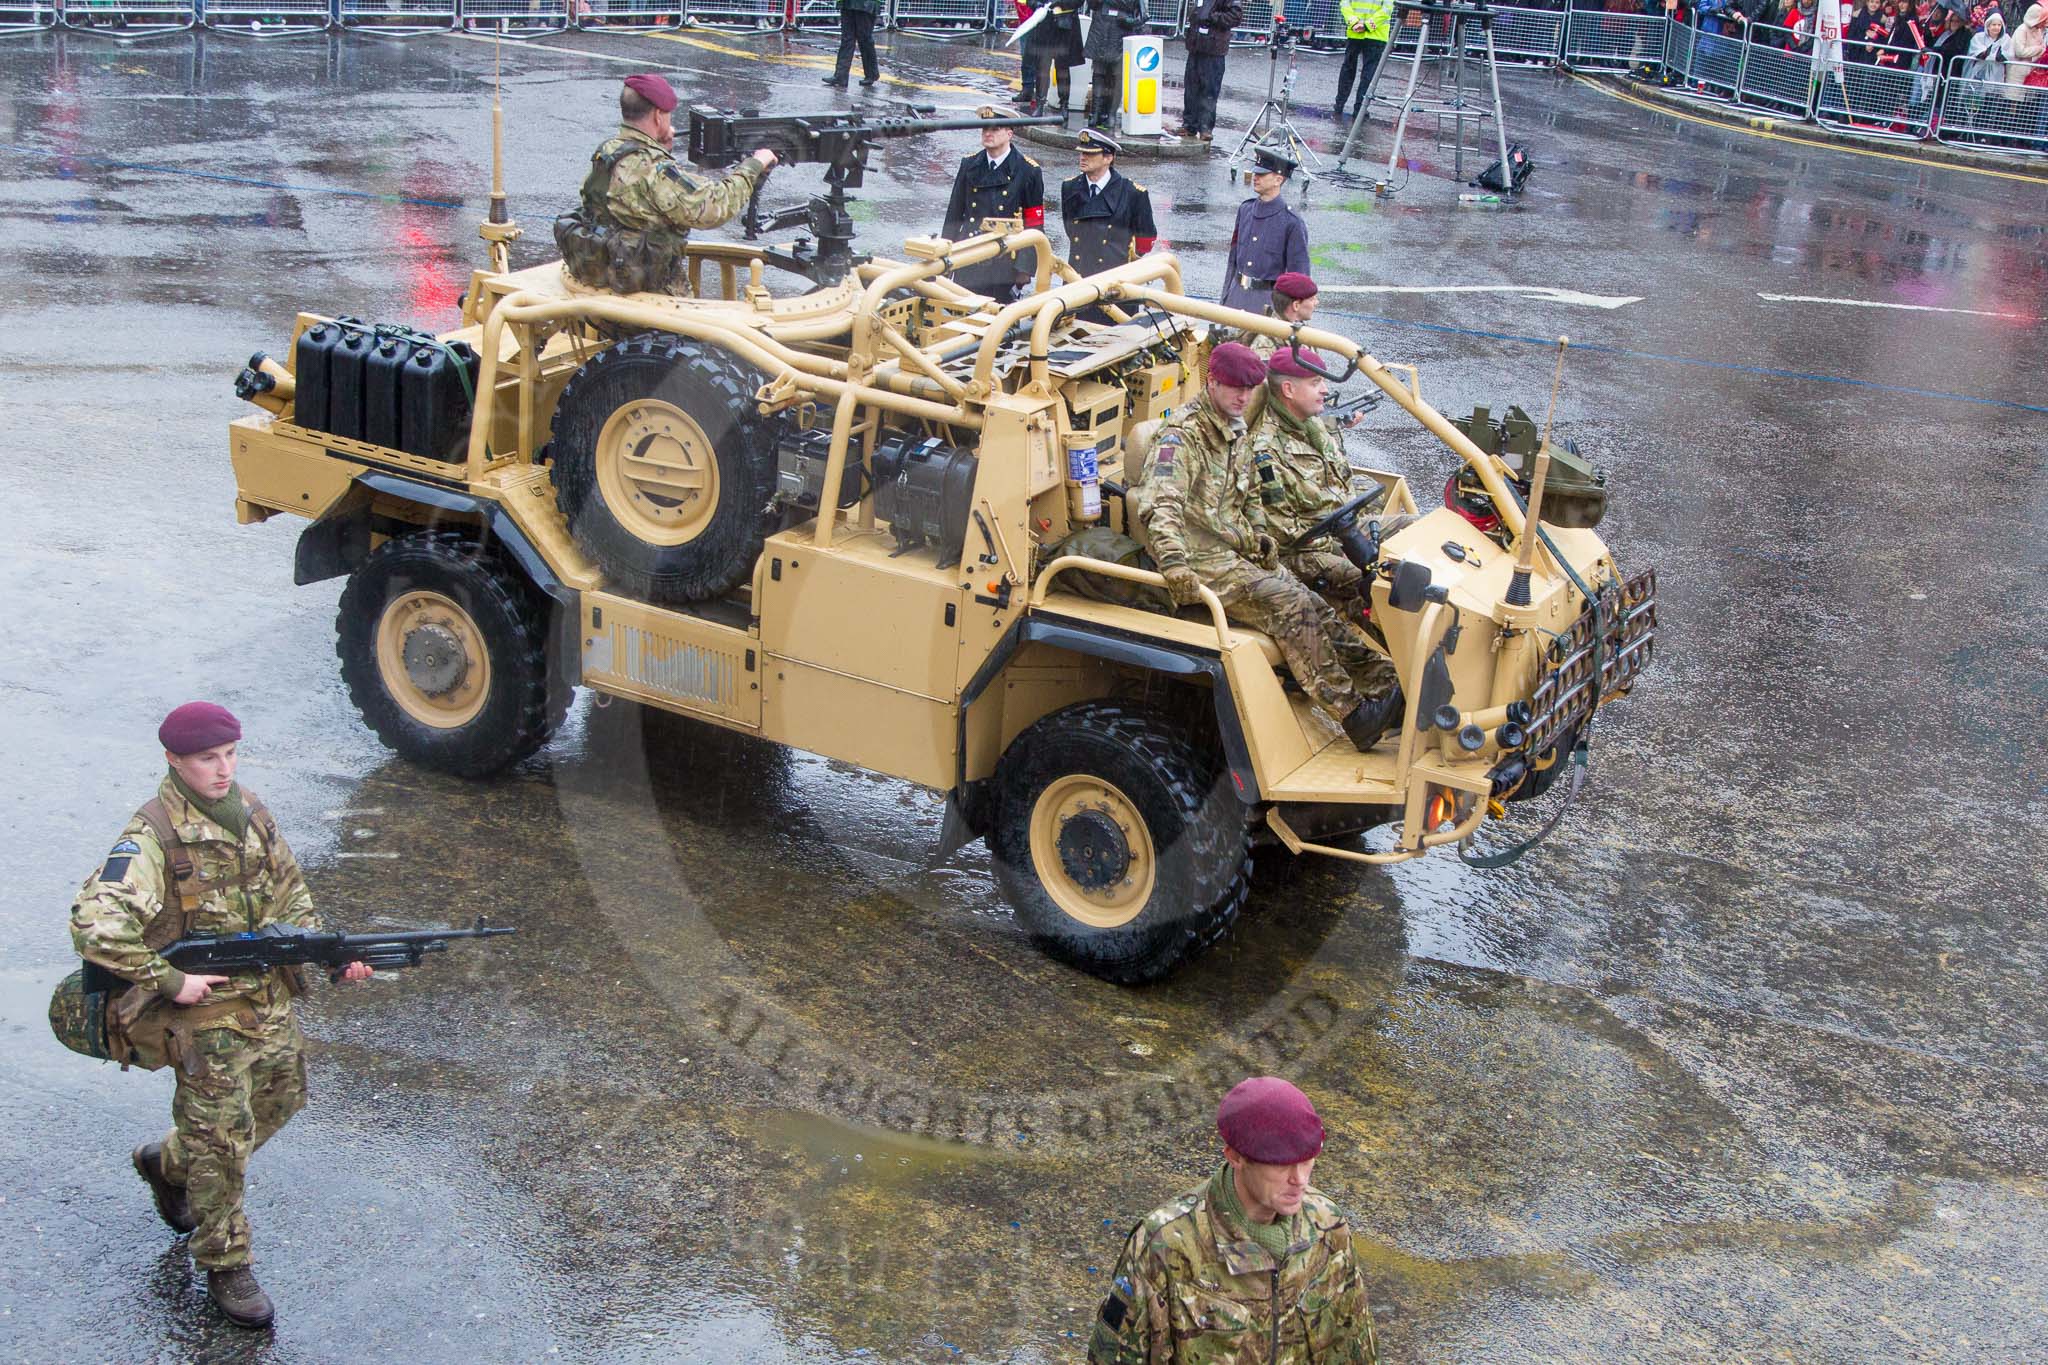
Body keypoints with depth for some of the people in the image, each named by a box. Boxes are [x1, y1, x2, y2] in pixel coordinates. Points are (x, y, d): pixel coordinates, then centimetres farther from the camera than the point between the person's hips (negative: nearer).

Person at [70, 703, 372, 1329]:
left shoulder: (251, 813, 2)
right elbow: (95, 925, -31)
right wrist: (169, 980, -27)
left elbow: (290, 894, 12)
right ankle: (225, 1266, 20)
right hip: (206, 1008, -7)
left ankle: (167, 1164, 46)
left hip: (271, 996, 7)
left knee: (278, 1102, 23)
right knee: (222, 1141, 2)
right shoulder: (152, 837, -21)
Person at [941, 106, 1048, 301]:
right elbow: (954, 214, 13)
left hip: (1004, 262, -3)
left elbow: (1034, 225, -3)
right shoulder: (969, 165, 9)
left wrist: (1026, 268, -8)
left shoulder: (1028, 171, -3)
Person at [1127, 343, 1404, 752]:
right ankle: (1354, 715, -24)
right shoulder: (1180, 437, -15)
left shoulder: (1233, 433, 15)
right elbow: (1159, 506, -30)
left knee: (1314, 608, -5)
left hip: (1238, 551, 9)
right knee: (1289, 606, -22)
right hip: (1203, 562, -9)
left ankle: (1385, 680, -7)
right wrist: (1174, 564, -44)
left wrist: (1259, 534, 12)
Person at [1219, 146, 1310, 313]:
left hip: (1267, 299, -6)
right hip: (1237, 292, 6)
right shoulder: (1245, 209, 7)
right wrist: (1225, 298, 13)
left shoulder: (1292, 222, -11)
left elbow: (1298, 272, -9)